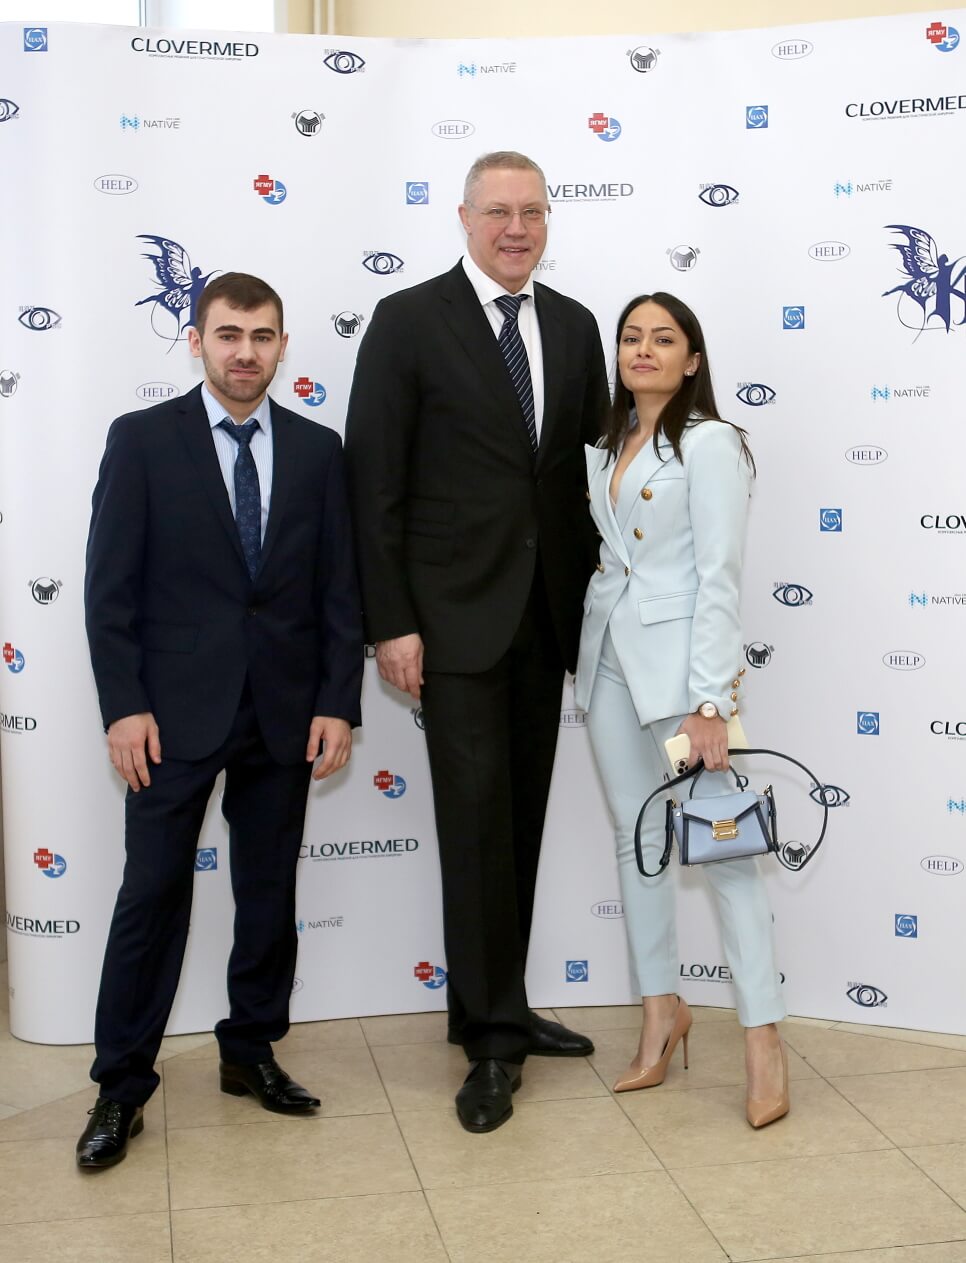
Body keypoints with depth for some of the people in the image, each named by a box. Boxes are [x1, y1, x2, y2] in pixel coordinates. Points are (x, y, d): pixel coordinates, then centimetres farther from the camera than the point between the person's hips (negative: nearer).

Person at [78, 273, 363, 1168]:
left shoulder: (317, 449, 6)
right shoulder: (142, 439, -1)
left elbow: (339, 587, 5)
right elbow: (111, 586, -4)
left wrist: (337, 703, -1)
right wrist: (124, 706, -10)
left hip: (284, 714, 3)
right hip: (176, 712, -3)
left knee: (270, 892, 12)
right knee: (152, 894, 2)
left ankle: (251, 1051, 28)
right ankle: (121, 1085, 14)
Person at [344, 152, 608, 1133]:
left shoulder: (573, 325, 10)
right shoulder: (408, 321, -5)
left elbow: (590, 463, 13)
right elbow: (374, 481, -8)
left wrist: (595, 597, 6)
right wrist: (391, 623, -12)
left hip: (548, 612, 5)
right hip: (456, 614, -5)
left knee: (522, 819, 12)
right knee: (477, 819, -4)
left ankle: (500, 1008, 25)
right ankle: (492, 1034, 8)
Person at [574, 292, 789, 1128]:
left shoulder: (709, 444, -7)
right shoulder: (607, 448, 13)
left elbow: (719, 578, -13)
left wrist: (709, 701, -18)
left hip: (681, 654, -7)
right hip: (609, 653, 7)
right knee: (636, 838, 11)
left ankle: (763, 1036, 2)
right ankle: (662, 1012, 22)